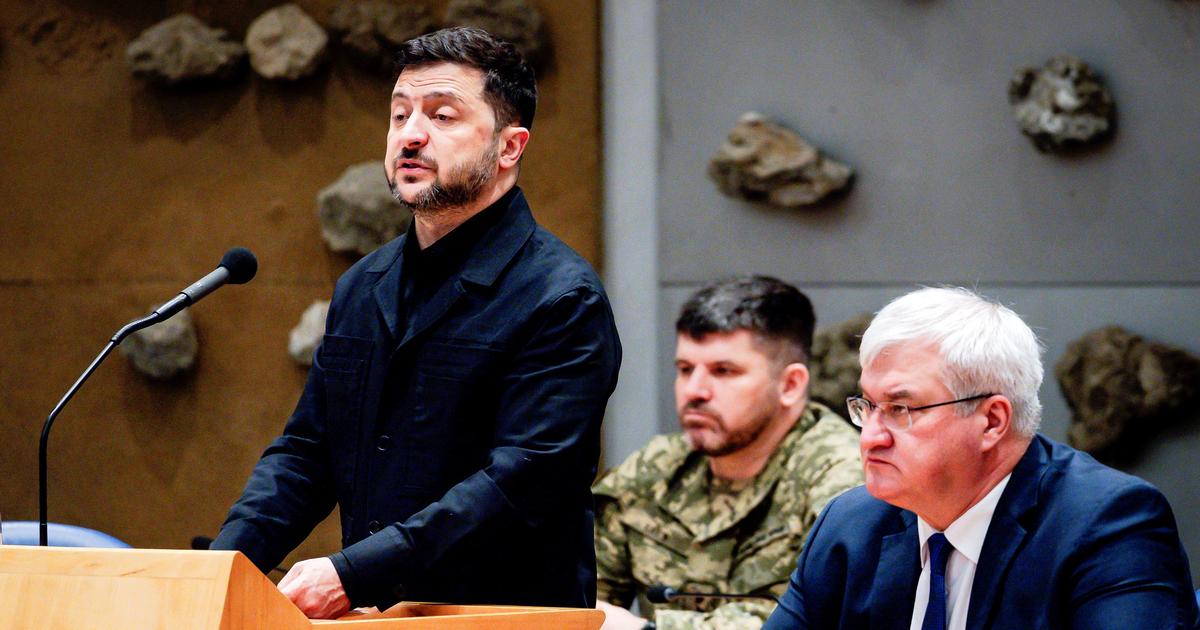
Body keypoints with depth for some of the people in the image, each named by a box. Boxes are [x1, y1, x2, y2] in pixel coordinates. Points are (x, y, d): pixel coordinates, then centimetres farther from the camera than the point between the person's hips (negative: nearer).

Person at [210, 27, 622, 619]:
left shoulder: (562, 299, -6)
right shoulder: (361, 288, 16)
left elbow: (520, 483, -15)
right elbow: (304, 452, 18)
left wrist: (352, 572, -22)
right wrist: (221, 569, 0)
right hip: (373, 618, 6)